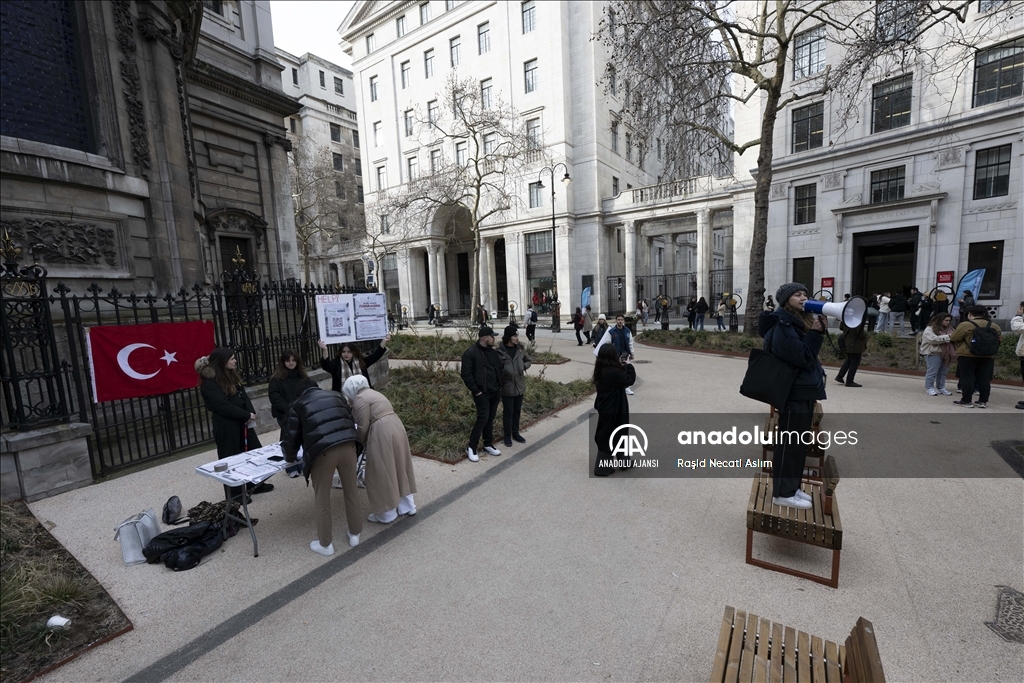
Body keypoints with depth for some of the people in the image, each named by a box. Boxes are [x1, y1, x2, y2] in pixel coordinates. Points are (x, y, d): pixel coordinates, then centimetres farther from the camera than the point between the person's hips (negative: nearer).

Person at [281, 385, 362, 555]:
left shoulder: (297, 404, 20)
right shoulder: (336, 395, 27)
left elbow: (292, 435, 17)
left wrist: (290, 457, 36)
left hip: (322, 451, -3)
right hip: (348, 445, 3)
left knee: (321, 498, 15)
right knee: (351, 492, 19)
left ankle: (325, 544, 29)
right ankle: (355, 534, 35)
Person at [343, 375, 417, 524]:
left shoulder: (360, 399, -5)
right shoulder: (374, 394, 22)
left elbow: (363, 427, -10)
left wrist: (361, 443, 8)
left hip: (382, 434, -9)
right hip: (396, 428, 9)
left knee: (381, 474, 4)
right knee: (397, 469, 19)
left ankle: (387, 515, 16)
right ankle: (407, 506, 29)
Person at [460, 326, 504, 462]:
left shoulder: (493, 352, 11)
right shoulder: (470, 353, -12)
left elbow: (500, 369, 19)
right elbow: (466, 374, -15)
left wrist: (501, 385, 8)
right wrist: (476, 391, -16)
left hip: (495, 392, 7)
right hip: (482, 393, -7)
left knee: (490, 418, 14)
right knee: (483, 419, -8)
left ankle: (488, 445, 26)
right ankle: (471, 448, 5)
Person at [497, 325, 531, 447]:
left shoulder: (520, 349, -2)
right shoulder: (500, 351, -15)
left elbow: (528, 360, 12)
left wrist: (524, 366, -7)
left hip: (520, 385, 5)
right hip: (507, 387, -4)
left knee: (517, 411, 17)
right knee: (508, 412, 8)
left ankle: (515, 433, 34)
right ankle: (507, 436, 25)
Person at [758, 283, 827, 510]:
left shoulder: (798, 322, 13)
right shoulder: (782, 327, -18)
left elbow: (809, 356, 14)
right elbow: (802, 358, -22)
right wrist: (815, 332, -19)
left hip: (804, 390, 10)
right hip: (793, 392, -10)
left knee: (799, 442, 16)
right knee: (789, 443, -2)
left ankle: (792, 487, 28)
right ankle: (783, 492, 10)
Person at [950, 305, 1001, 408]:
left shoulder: (965, 325, -12)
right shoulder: (994, 326, 7)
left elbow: (953, 338, -8)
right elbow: (999, 338, 18)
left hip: (967, 355, -5)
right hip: (987, 356, 6)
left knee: (967, 378, -1)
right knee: (984, 378, 10)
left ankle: (966, 401, 0)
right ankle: (983, 401, 13)